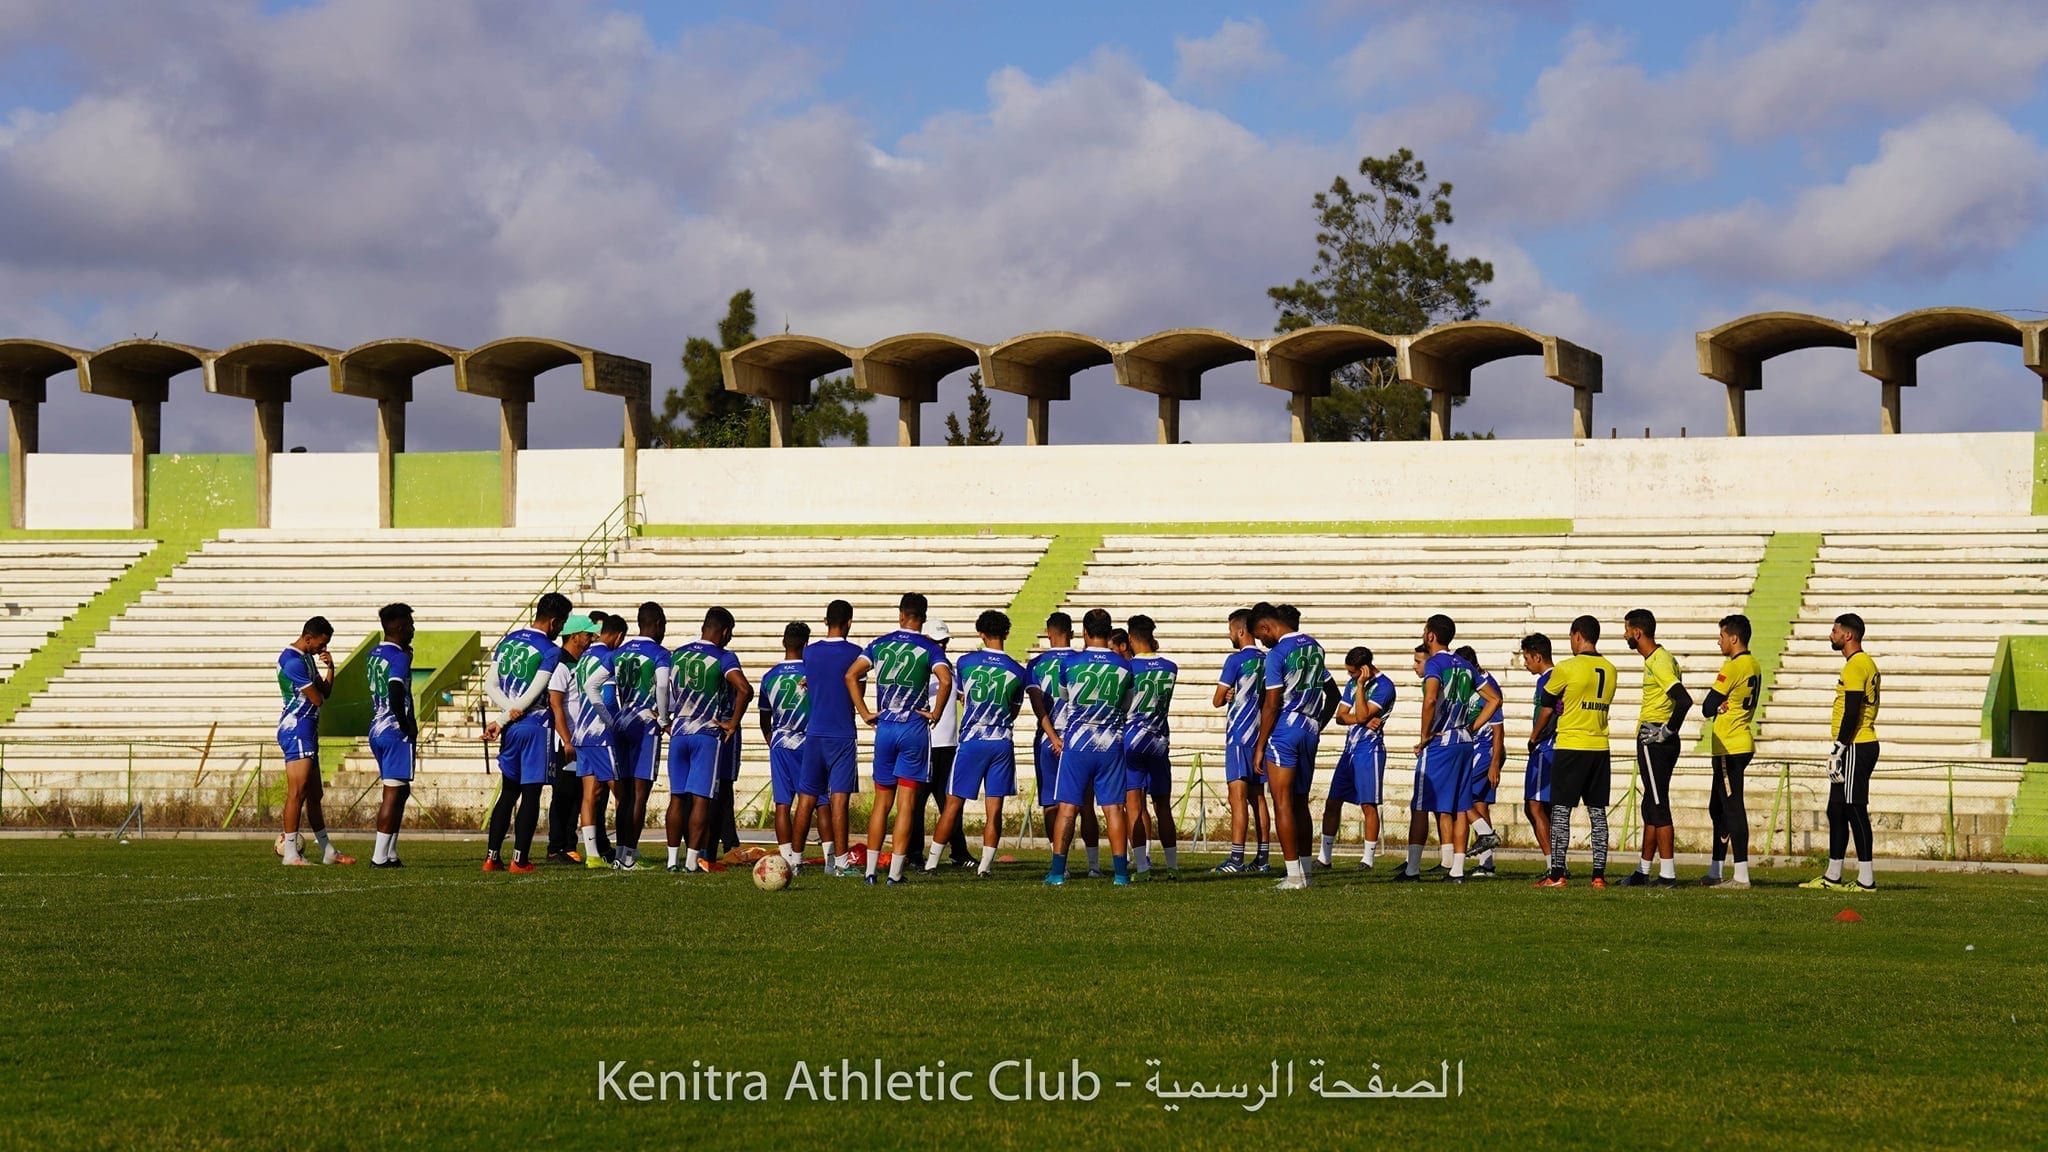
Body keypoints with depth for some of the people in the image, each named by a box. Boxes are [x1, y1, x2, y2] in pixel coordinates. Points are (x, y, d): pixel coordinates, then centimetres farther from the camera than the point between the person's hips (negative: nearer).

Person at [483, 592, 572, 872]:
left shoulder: (507, 641, 10)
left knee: (508, 792, 14)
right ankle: (519, 860, -2)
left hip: (511, 728, 6)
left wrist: (507, 710, -8)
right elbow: (532, 696, -14)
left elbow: (490, 685, 5)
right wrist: (500, 722, -9)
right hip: (536, 727, -6)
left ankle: (492, 857, 10)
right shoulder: (550, 652, -10)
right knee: (531, 794, -1)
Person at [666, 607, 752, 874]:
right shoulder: (723, 658, -7)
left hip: (678, 732, 4)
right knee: (700, 799, -2)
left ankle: (673, 858, 10)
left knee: (677, 797, 9)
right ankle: (692, 859, -4)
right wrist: (733, 723, -11)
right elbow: (745, 689, -22)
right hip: (708, 735, -4)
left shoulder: (677, 655, 9)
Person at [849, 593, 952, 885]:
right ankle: (895, 872, -2)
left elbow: (851, 675, -2)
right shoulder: (929, 649, -3)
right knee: (906, 804, 1)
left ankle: (870, 869, 8)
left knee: (882, 802, 12)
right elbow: (945, 680, -20)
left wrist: (865, 713, 3)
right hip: (915, 729, -3)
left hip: (884, 728, 3)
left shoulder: (880, 644, 6)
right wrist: (936, 714, -7)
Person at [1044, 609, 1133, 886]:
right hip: (1111, 745, 2)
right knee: (1113, 807, 4)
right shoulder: (1124, 667, 0)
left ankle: (1058, 871, 1)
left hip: (1076, 743, -2)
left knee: (1068, 807, 1)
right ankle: (1120, 870, 3)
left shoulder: (1070, 663, -6)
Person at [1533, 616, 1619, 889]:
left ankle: (1556, 874, -5)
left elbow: (1546, 701, 1)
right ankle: (1599, 874, 6)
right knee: (1597, 812, 8)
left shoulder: (1567, 668, -10)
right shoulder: (1609, 670, 7)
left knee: (1561, 810, -1)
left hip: (1570, 746, -5)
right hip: (1600, 747, 5)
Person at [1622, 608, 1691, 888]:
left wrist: (1668, 731, -18)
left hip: (1655, 743, -11)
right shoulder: (1657, 658, 15)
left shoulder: (1659, 662, -17)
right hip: (1652, 740, 11)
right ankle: (1643, 872, 20)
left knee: (1658, 807, -8)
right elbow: (1678, 699, 24)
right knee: (1651, 807, 14)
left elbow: (1684, 700, -27)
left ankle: (1668, 873, -8)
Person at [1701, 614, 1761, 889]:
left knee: (1732, 808, -8)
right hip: (1742, 744, 10)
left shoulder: (1732, 667, -15)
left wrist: (1716, 706, 6)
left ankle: (1742, 875, -10)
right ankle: (1715, 872, 21)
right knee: (1718, 808, 16)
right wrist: (1722, 706, 0)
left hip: (1729, 748, -10)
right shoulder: (1755, 667, 13)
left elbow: (1707, 708, -14)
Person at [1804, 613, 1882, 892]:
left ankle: (1866, 878, -8)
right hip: (1864, 744, 11)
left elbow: (1852, 712, -20)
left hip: (1855, 748, -11)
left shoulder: (1855, 665, -14)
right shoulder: (1866, 663, 18)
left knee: (1855, 810, -9)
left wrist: (1839, 749, -19)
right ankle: (1832, 876, 19)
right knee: (1837, 811, 14)